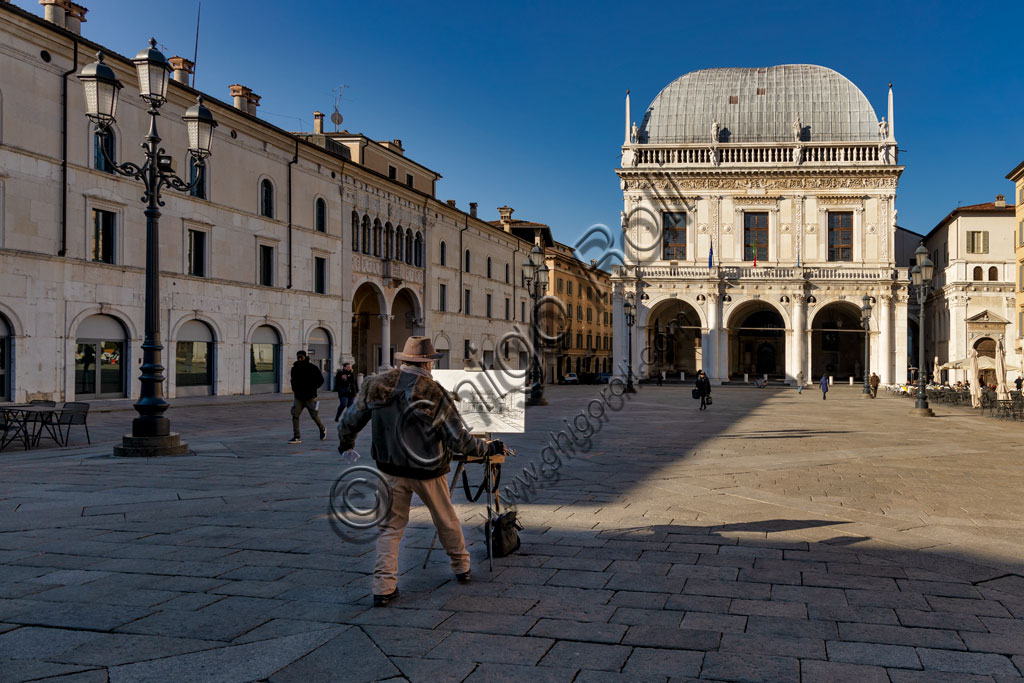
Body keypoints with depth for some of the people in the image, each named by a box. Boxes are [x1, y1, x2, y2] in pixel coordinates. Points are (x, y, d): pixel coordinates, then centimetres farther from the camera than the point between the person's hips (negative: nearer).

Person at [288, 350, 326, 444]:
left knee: (314, 415, 0)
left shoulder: (313, 368, -5)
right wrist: (294, 389, 7)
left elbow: (320, 380, 1)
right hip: (298, 397, 4)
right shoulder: (294, 369, 7)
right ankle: (296, 437, -8)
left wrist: (312, 388, -8)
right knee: (295, 415, -10)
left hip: (310, 397, -4)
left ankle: (322, 429, 29)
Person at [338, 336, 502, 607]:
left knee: (390, 526, 12)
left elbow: (349, 421, 4)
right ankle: (461, 567, 37)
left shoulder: (376, 386, -7)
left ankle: (383, 587, 6)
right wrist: (488, 448, 2)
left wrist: (345, 445, 25)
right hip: (427, 473, -2)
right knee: (446, 520, 19)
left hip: (391, 470, 2)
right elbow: (460, 440, -14)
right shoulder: (435, 395, -17)